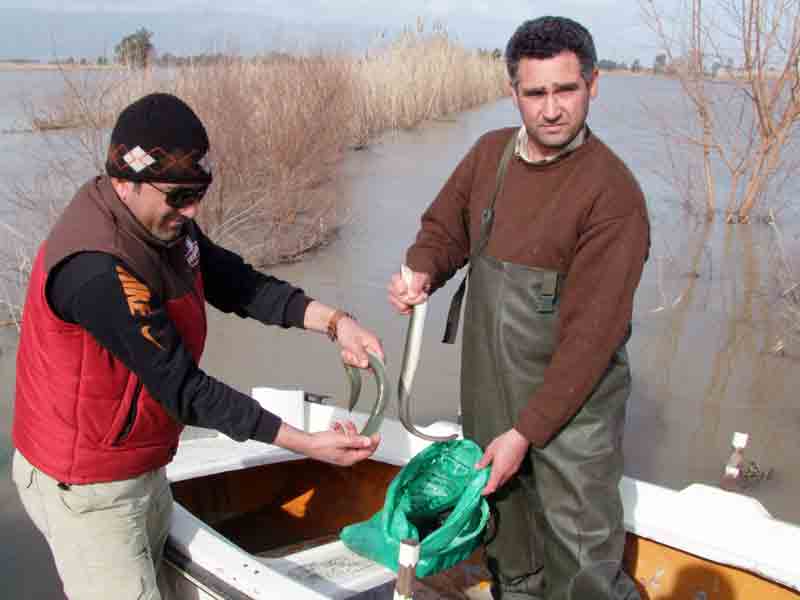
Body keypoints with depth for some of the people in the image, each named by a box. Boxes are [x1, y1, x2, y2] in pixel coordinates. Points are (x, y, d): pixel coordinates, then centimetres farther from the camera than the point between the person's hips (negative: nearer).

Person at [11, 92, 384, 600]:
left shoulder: (161, 218, -5)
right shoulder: (97, 270, -32)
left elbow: (234, 283, 1)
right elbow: (184, 391, -28)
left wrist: (334, 321, -14)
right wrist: (307, 444, -26)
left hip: (142, 463, 8)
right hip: (87, 485, -8)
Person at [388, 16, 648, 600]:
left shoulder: (614, 195, -21)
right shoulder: (490, 153, 0)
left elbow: (590, 337, -21)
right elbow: (444, 229, 11)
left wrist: (526, 432, -19)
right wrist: (422, 273, -14)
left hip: (573, 402, -6)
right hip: (488, 393, 6)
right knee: (503, 524, 25)